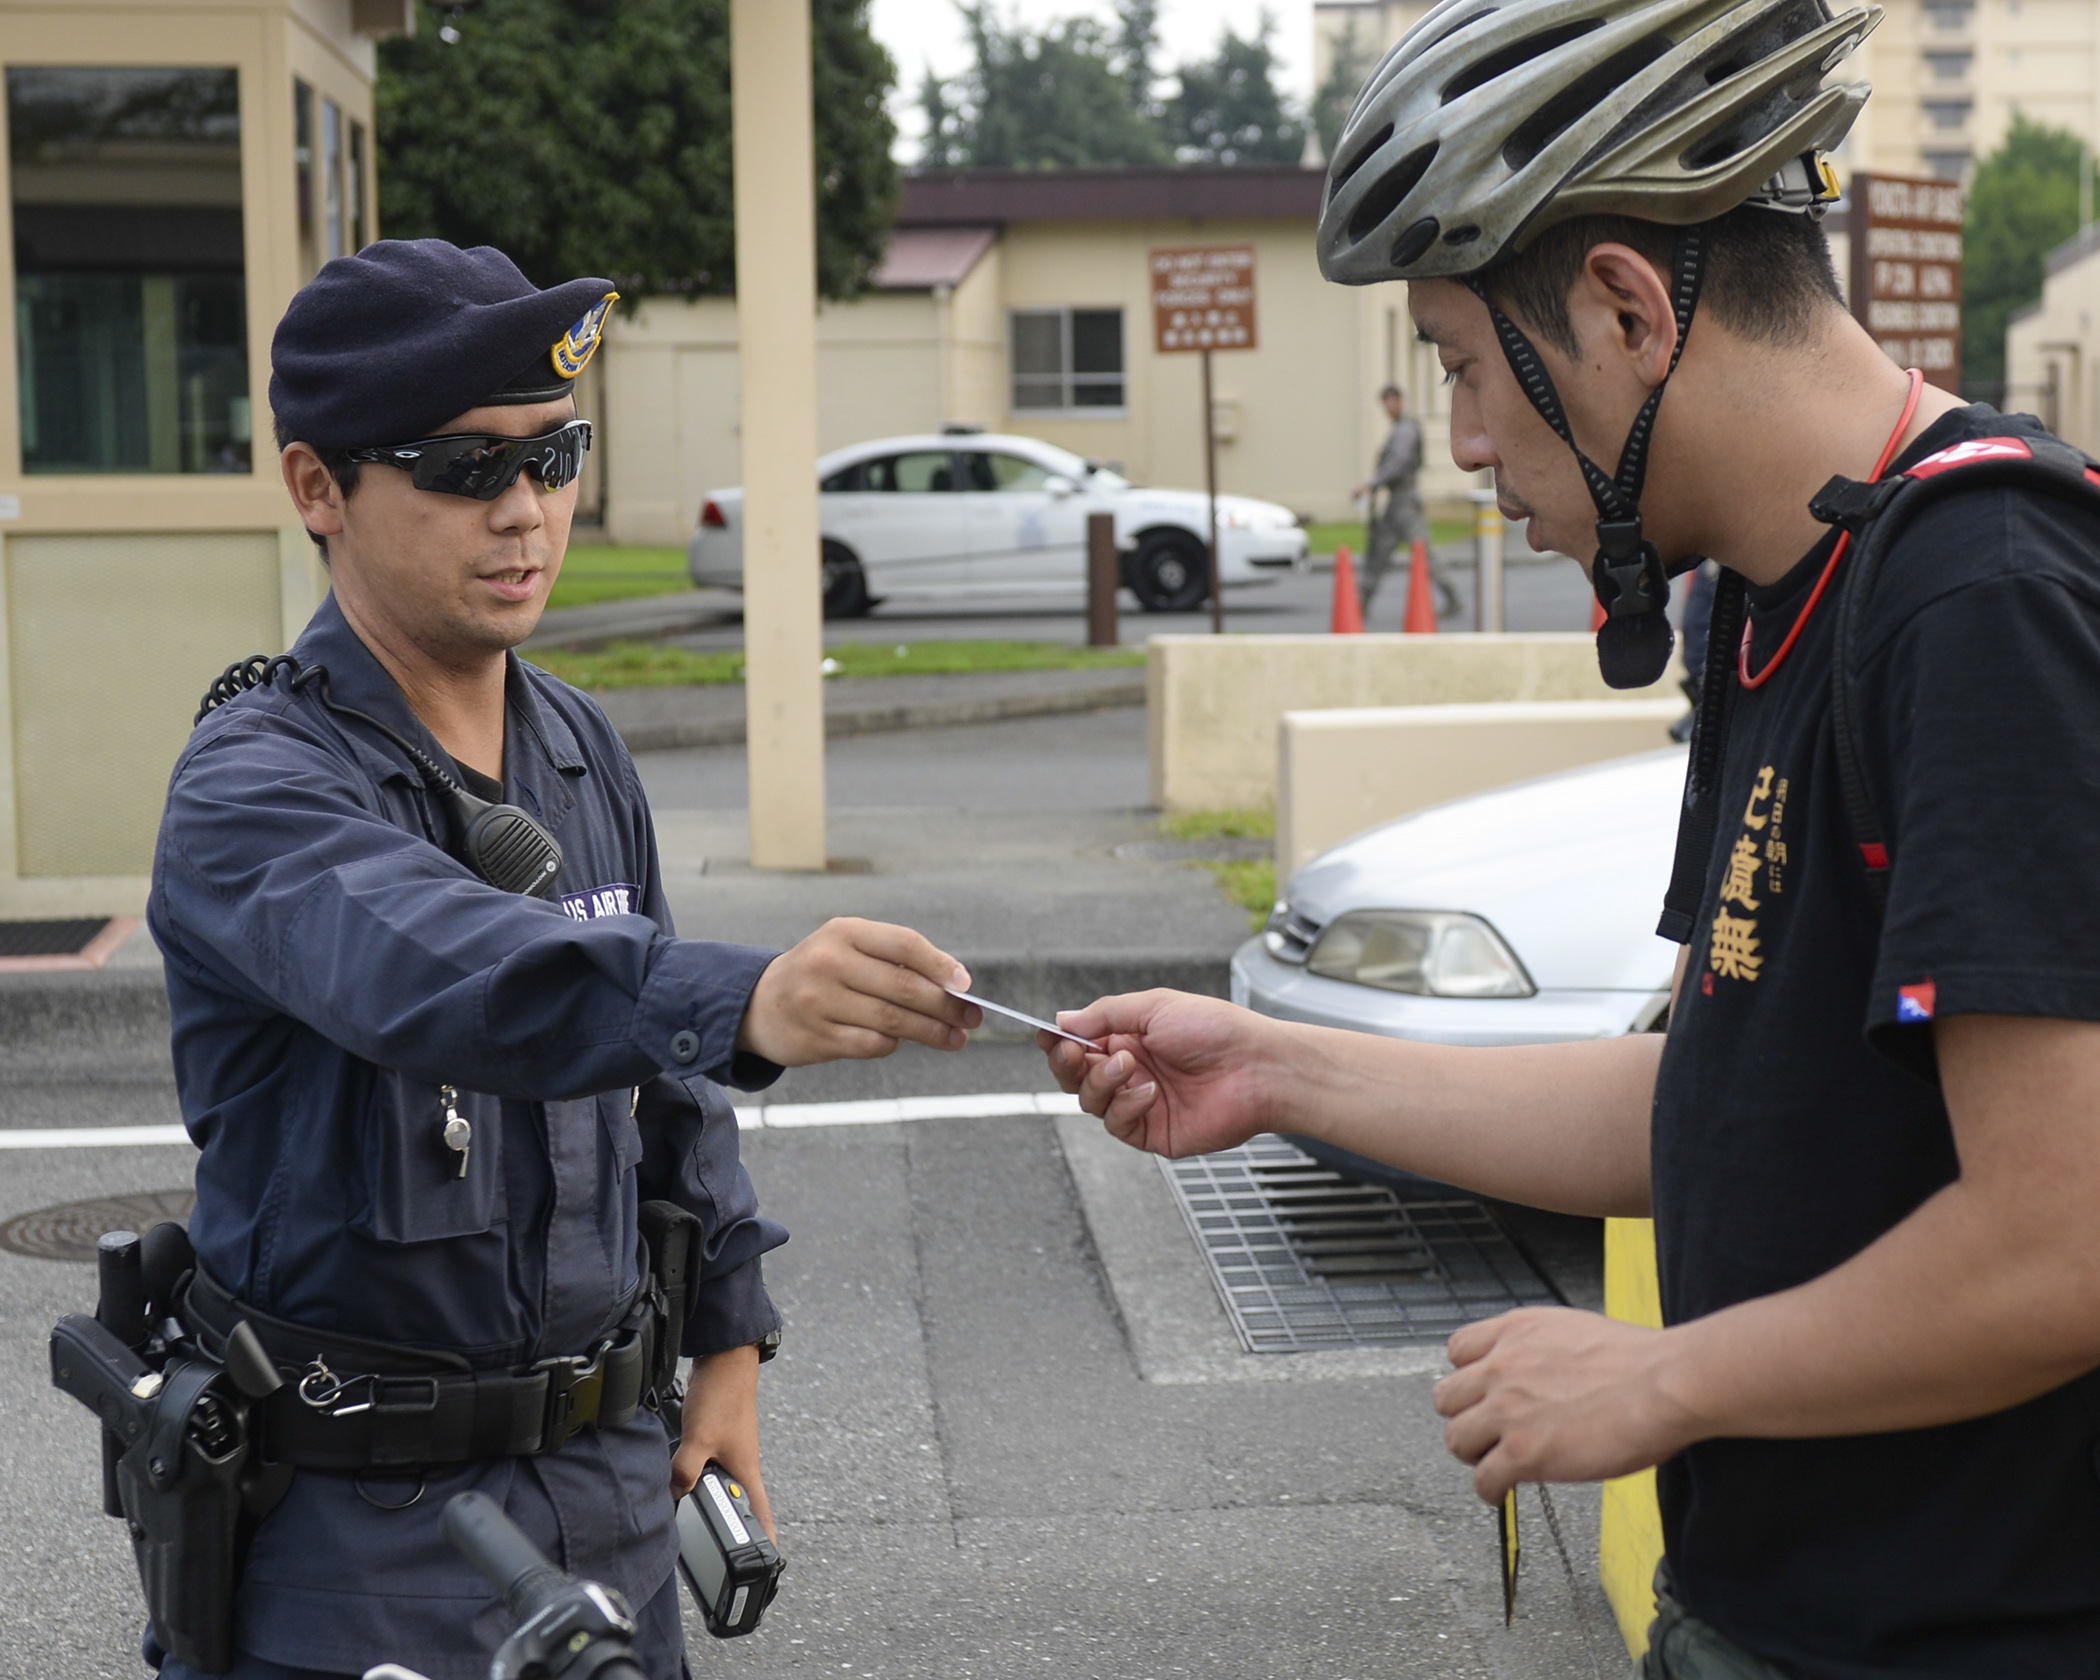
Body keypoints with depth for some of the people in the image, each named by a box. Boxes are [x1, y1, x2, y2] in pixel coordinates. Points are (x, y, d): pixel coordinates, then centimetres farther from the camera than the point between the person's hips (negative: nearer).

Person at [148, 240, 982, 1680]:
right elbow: (424, 967, -40)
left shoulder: (583, 750, 5)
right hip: (358, 1514, -6)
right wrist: (745, 1003, -56)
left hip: (604, 1465, 6)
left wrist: (729, 1341, 11)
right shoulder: (255, 785, -19)